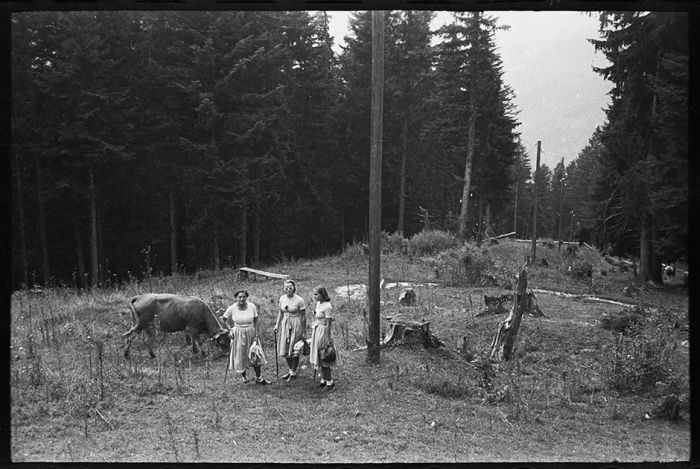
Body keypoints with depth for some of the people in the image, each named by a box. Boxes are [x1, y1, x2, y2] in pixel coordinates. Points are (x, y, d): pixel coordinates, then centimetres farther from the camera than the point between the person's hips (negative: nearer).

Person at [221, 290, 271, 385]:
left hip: (251, 333, 2)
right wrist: (230, 329, -5)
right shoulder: (232, 309, -15)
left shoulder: (252, 307, -11)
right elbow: (224, 319, 2)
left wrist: (256, 334, -4)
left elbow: (256, 320, 1)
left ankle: (259, 378, 21)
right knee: (240, 356, 10)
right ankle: (243, 377, 31)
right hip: (238, 335, -2)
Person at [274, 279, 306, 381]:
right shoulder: (282, 298, 2)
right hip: (285, 325, 5)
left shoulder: (299, 300, -13)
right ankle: (291, 370, 27)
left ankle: (293, 373, 13)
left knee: (294, 350, 1)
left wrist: (304, 332, -8)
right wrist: (277, 324, 6)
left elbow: (303, 317, -9)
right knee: (285, 349, 10)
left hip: (296, 325, -5)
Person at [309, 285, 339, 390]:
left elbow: (328, 324, -19)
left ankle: (330, 382, 8)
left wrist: (328, 340, -19)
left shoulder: (327, 307, -19)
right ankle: (324, 380, 26)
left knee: (323, 358, -2)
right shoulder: (318, 303, 7)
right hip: (316, 332, 9)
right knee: (319, 357, 15)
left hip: (323, 333, -9)